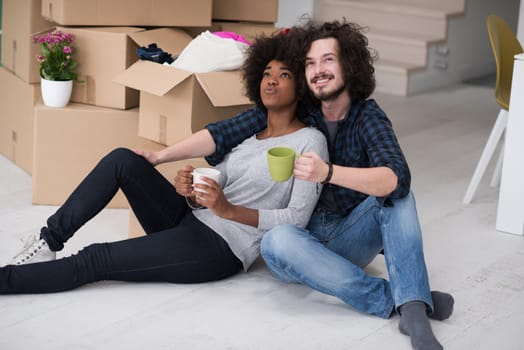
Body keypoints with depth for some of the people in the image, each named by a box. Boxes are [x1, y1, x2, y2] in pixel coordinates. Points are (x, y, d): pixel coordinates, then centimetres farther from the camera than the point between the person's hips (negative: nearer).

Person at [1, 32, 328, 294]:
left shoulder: (309, 141, -5)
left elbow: (297, 218, -14)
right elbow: (215, 190, 11)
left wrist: (230, 210, -26)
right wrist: (191, 193, -13)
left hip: (222, 249, -7)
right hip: (190, 221, 7)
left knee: (95, 260, -16)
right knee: (123, 160, -13)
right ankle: (50, 241, -9)